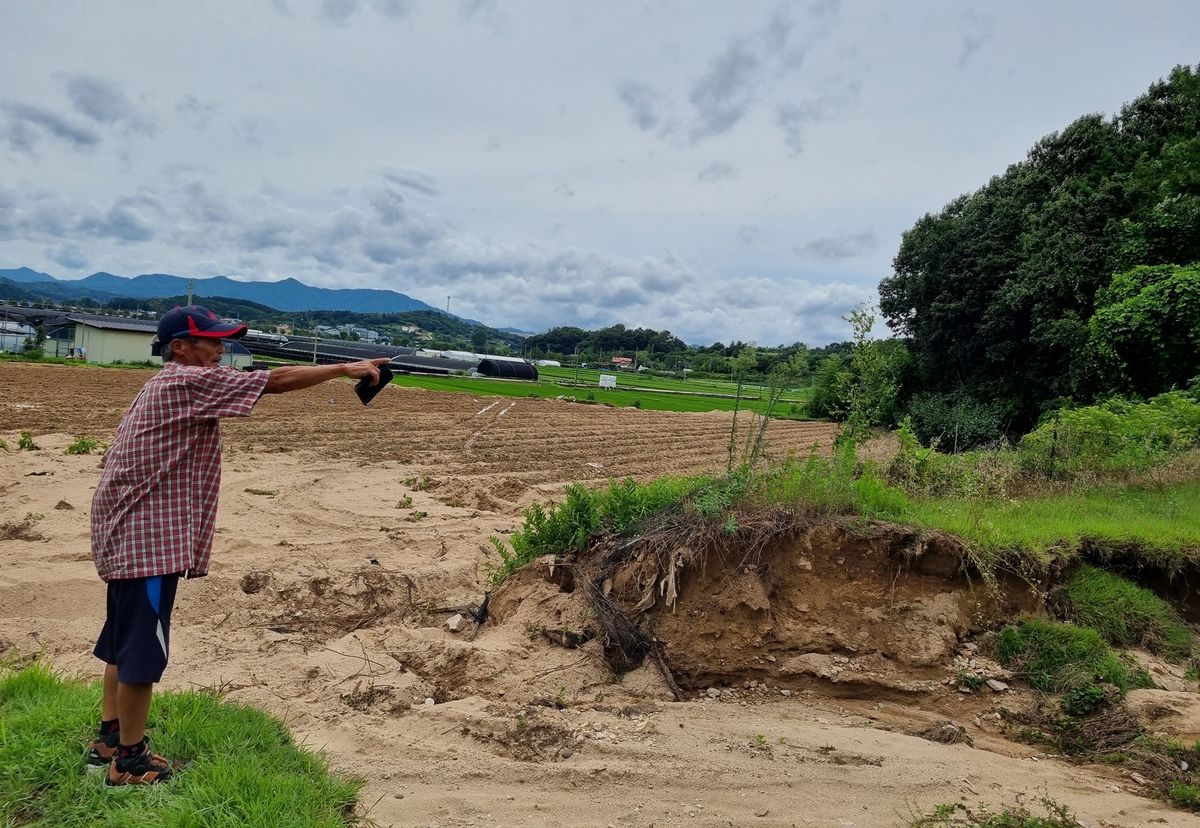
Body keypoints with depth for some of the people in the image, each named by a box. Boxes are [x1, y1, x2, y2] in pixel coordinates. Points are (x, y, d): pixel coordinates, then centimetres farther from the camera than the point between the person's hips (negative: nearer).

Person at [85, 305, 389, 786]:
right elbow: (276, 380, -20)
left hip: (127, 533, 11)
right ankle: (130, 760, 13)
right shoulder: (190, 381, -16)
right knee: (142, 649, 0)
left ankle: (110, 740, 34)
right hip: (148, 539, -11)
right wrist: (345, 368, -17)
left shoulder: (165, 385, 14)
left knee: (124, 640, 20)